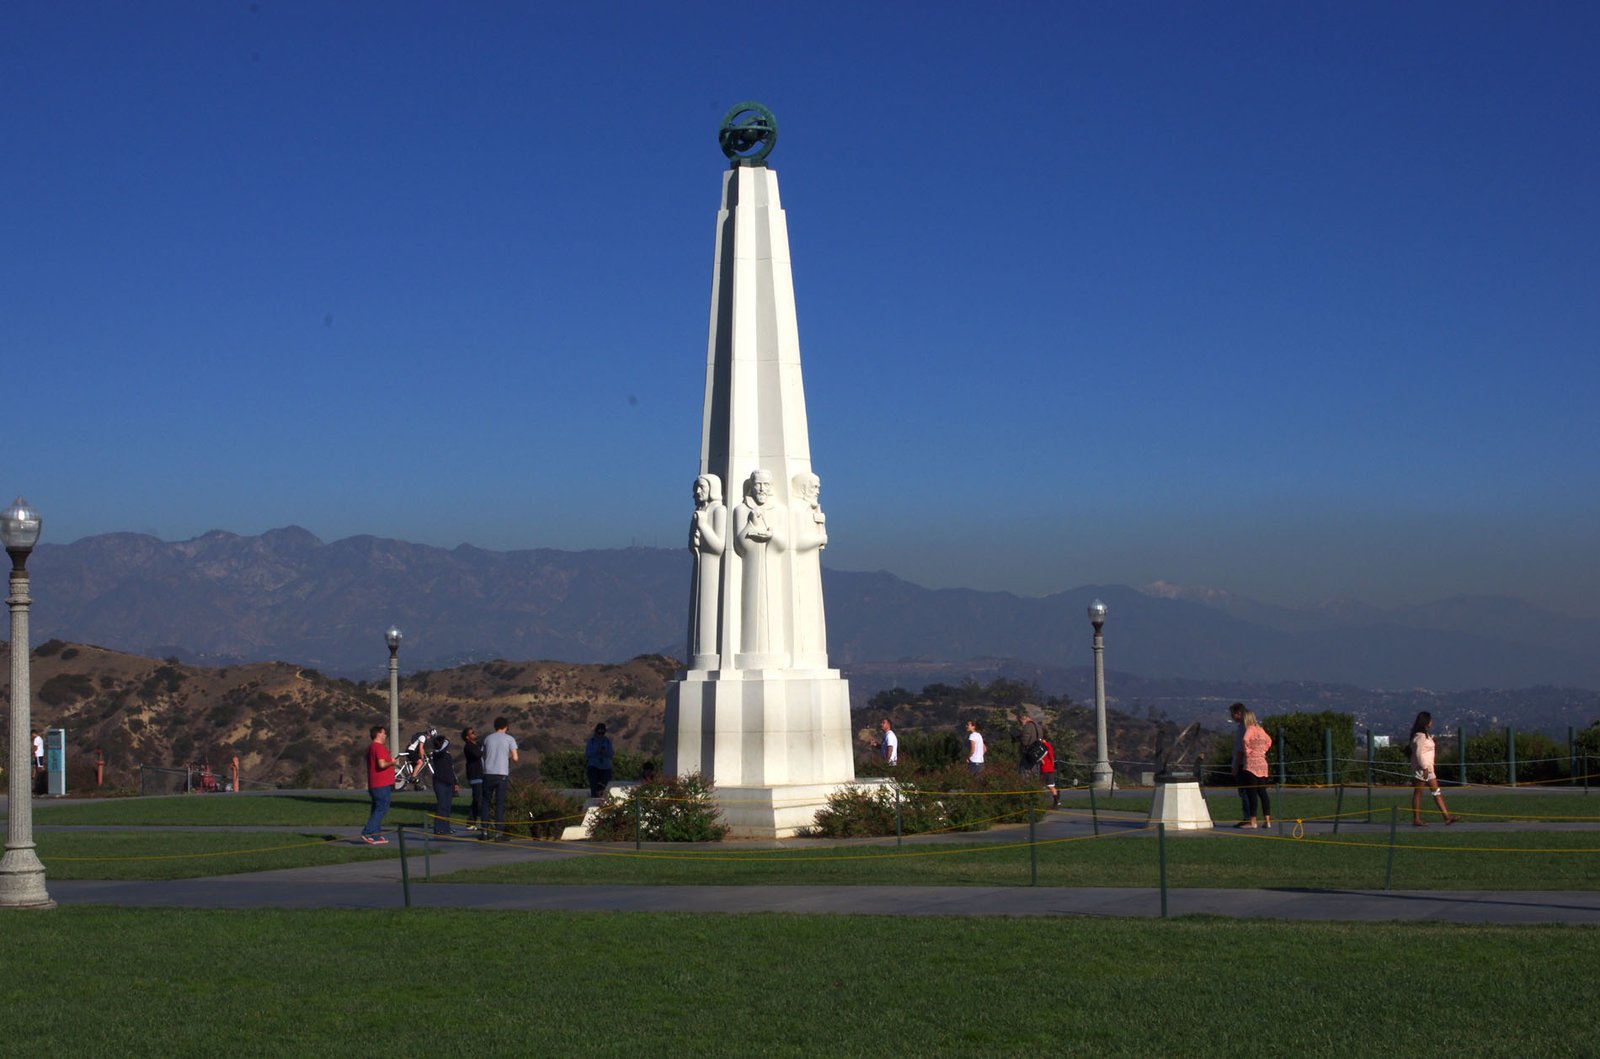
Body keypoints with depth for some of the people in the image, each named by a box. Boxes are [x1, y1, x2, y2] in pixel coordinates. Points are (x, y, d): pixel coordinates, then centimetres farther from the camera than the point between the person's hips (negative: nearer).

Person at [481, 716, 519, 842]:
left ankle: (485, 832, 11)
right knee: (500, 804, 0)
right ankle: (498, 833, -3)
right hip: (502, 774, -3)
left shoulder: (488, 739, 10)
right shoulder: (509, 739, 0)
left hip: (488, 773, 3)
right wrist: (511, 759, 16)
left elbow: (484, 756, 16)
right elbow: (515, 757, -6)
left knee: (486, 802, 12)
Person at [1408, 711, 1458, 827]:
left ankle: (1446, 816, 7)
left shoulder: (1425, 735, 16)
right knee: (1418, 793, -4)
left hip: (1428, 768, 11)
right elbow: (1418, 753, -21)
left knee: (1436, 791, 7)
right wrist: (1425, 768, -22)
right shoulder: (1420, 736, -16)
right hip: (1421, 768, -11)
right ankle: (1416, 820, 0)